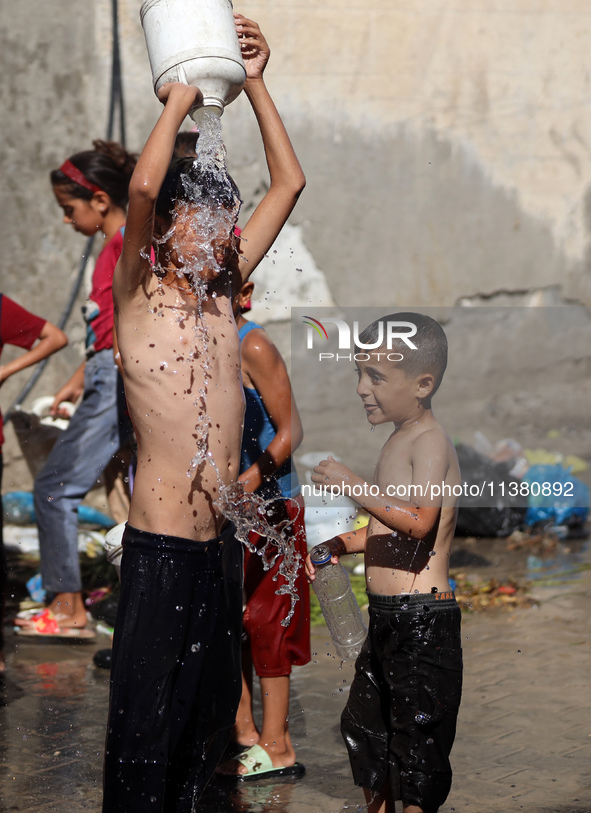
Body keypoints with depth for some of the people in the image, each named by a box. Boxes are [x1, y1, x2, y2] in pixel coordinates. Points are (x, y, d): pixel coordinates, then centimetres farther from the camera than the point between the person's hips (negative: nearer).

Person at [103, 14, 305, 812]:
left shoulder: (222, 292, 10)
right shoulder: (138, 300, -5)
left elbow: (289, 183, 11)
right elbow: (141, 190, -24)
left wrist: (255, 81, 5)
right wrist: (182, 96, -12)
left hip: (225, 543, 6)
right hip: (161, 547, -6)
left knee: (212, 705, 14)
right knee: (148, 711, -2)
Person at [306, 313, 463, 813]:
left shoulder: (429, 440, -15)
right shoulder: (399, 441, 14)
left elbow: (420, 522, -29)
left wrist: (354, 487, -24)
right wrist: (337, 546, 14)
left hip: (423, 618, -10)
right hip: (388, 618, 10)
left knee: (416, 737, -2)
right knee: (363, 722, 20)